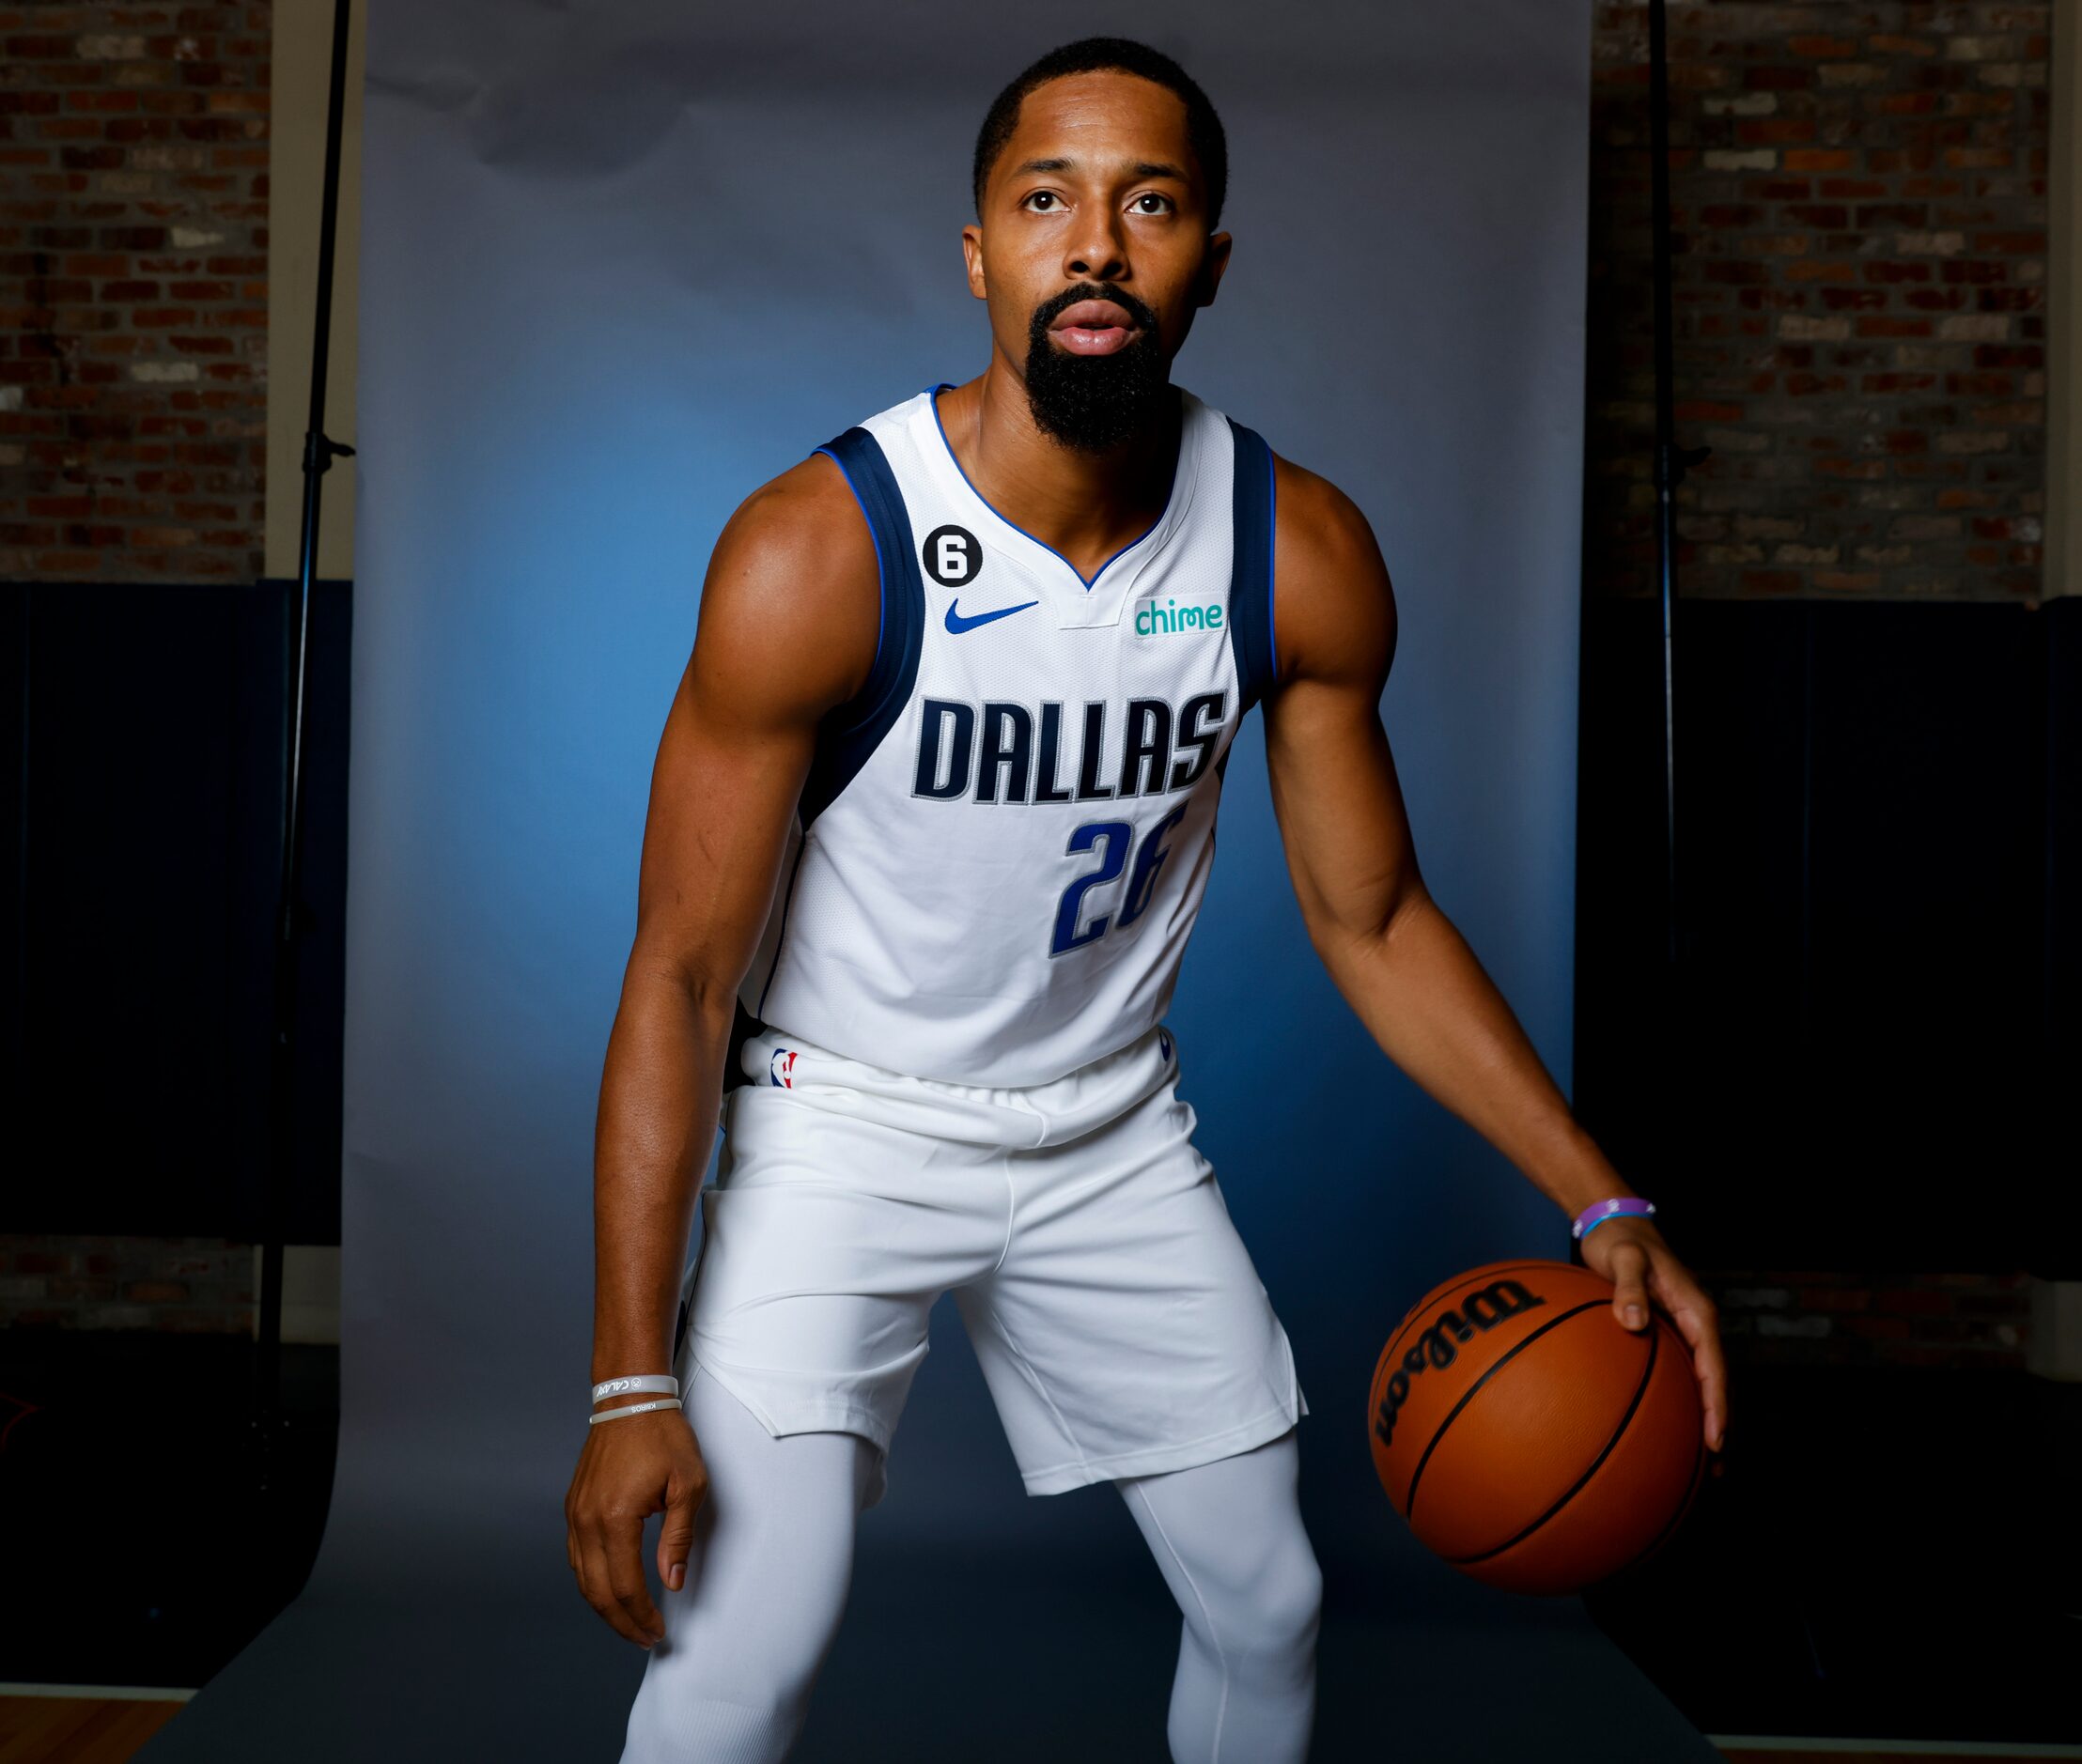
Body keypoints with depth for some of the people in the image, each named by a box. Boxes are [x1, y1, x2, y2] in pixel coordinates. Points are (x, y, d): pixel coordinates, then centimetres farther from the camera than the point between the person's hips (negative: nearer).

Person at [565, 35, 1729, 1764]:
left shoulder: (1301, 552, -12)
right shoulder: (814, 553, -23)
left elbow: (1373, 920, 0)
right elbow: (681, 976, -18)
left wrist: (1603, 1205, -9)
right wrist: (633, 1382, -21)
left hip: (1114, 1132, 4)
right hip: (842, 1122, -4)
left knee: (1269, 1605, 13)